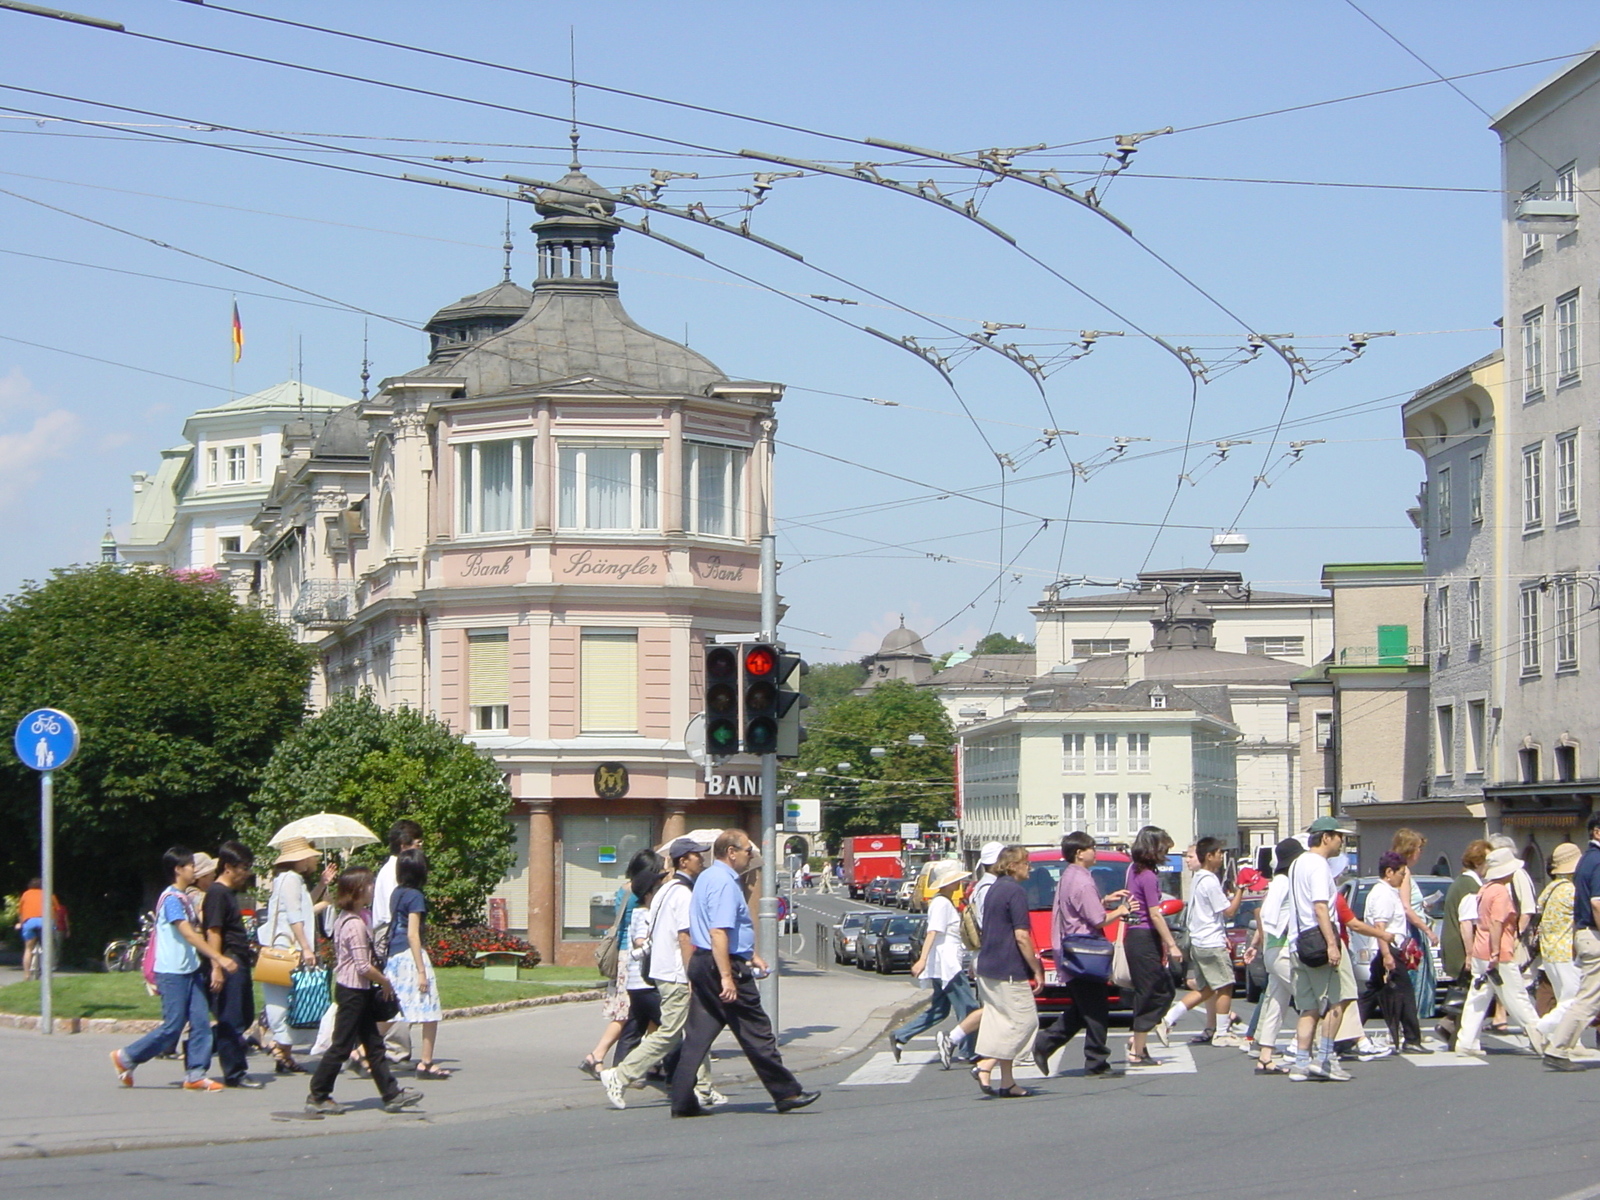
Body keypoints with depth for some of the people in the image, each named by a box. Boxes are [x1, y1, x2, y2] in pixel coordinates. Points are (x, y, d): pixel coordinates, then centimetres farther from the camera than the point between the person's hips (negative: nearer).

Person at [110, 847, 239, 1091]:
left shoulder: (184, 897, 15)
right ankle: (125, 1058, 8)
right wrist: (219, 958, -26)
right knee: (172, 1026, -5)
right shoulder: (171, 898, -14)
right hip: (173, 972, -9)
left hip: (191, 970, 9)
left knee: (201, 1022, 1)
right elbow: (188, 934, -22)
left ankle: (195, 1075, 2)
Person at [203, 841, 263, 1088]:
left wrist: (248, 952, 27)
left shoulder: (230, 893, 17)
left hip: (239, 964, 11)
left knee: (244, 1019, 14)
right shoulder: (217, 894, -13)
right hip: (228, 965, -11)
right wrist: (217, 968, -24)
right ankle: (235, 1074, 0)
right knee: (231, 1022, -4)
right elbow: (213, 932, -19)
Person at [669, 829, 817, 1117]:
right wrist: (726, 977, -27)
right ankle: (787, 1093, 8)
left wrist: (750, 955, 32)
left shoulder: (708, 878, 18)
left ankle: (683, 1101, 3)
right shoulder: (724, 883, -15)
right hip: (725, 964, -10)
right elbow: (718, 933, -24)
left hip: (701, 964, 10)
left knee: (697, 1036, 6)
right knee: (756, 1032, -1)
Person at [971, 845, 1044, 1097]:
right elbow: (1021, 936, -18)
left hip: (987, 969, 9)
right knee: (1025, 1019, -3)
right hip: (1008, 971, -9)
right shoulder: (1015, 892, -14)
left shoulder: (993, 889, 14)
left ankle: (1007, 1082, 9)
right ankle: (985, 1066, -11)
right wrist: (1037, 970, -12)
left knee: (1002, 1023, 10)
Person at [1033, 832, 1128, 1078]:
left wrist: (1105, 899, 18)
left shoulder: (1066, 878, 13)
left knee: (1081, 1009, 17)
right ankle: (1096, 1064, 3)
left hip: (1070, 953, 10)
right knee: (1095, 1009, -2)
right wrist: (1119, 912, -2)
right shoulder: (1082, 881, -17)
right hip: (1085, 952, -10)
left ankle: (1045, 1043, 10)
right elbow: (1098, 919, -18)